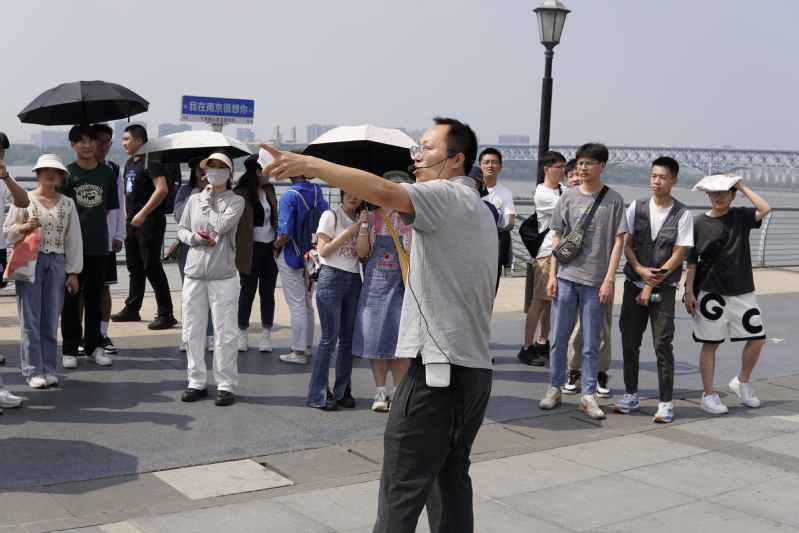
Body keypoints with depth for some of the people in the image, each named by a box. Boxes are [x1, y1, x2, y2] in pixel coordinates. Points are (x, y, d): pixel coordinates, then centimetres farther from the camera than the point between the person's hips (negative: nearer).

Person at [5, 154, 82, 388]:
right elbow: (7, 230, 5)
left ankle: (48, 369, 13)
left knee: (51, 320, 5)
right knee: (30, 319, -1)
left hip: (57, 263, 2)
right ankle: (33, 370, 6)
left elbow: (73, 239, 8)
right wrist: (24, 227, -16)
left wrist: (73, 271, 5)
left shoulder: (68, 203, 9)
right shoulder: (24, 199, 2)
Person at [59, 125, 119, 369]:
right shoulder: (67, 174, -1)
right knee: (71, 298, 3)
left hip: (99, 245, 3)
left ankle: (94, 347, 20)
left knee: (95, 298, 10)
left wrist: (93, 226, 6)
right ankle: (70, 349, 10)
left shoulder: (107, 174, 7)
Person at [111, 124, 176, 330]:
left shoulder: (151, 161, -12)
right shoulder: (130, 163, 17)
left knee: (152, 268, -9)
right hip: (132, 222, 9)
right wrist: (125, 211, 15)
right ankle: (132, 309, 25)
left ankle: (166, 314, -5)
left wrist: (142, 213, -23)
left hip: (149, 222, -9)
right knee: (134, 268, 15)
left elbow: (162, 189, -24)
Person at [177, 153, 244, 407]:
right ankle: (197, 382, 18)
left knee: (225, 332, -3)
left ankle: (226, 384, 7)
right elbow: (181, 229, 14)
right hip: (194, 272, 4)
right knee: (192, 331, 7)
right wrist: (196, 238, -6)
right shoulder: (193, 199, 12)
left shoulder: (235, 201, 0)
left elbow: (222, 225, -15)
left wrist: (206, 202, -3)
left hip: (222, 274, -4)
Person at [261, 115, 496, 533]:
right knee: (451, 481, 16)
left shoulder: (447, 195, -9)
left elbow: (383, 191, -27)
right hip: (476, 370, 10)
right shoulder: (481, 212, 20)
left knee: (401, 491, -5)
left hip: (437, 367, -10)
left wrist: (309, 164, -27)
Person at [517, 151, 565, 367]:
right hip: (546, 252, -8)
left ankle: (542, 342, 24)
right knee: (540, 301, -7)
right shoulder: (543, 193, -11)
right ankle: (527, 348, -2)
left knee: (552, 300, 13)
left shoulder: (562, 190, 16)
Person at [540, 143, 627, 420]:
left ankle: (588, 395, 13)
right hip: (566, 278, 2)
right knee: (559, 338, 5)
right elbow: (558, 237, 11)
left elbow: (618, 241, 0)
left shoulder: (614, 200, 1)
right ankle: (555, 389, 18)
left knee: (591, 343, 3)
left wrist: (609, 280, -7)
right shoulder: (569, 197, 8)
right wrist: (552, 275, 5)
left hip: (595, 282, -2)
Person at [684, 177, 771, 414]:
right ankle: (708, 395, 12)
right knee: (710, 344, 2)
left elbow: (765, 209, -16)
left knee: (757, 339, 6)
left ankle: (742, 382, 28)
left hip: (743, 292, 3)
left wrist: (743, 187, -9)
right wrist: (689, 291, -7)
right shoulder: (699, 222, -2)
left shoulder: (741, 216, 4)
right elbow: (691, 260, -1)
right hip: (711, 294, -3)